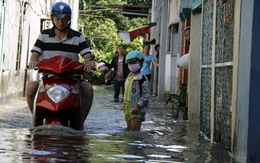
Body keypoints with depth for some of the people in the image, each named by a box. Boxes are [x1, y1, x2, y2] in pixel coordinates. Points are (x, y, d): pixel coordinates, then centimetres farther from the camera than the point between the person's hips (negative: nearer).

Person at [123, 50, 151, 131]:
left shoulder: (142, 79, -13)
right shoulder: (129, 77, 13)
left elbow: (146, 95, -17)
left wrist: (138, 106, -22)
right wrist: (125, 105, 18)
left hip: (137, 110, -9)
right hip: (128, 109, 9)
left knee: (135, 131, -14)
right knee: (129, 130, 14)